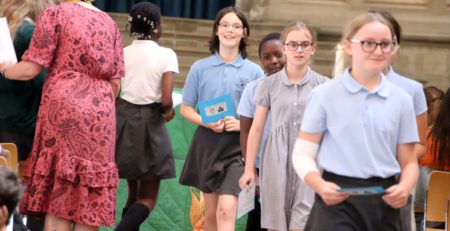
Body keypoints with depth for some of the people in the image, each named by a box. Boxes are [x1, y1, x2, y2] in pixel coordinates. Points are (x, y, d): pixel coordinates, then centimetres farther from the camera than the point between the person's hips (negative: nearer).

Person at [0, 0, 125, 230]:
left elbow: (29, 69, -5)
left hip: (64, 108, -4)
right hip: (100, 115, 5)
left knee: (57, 196, -3)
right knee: (89, 200, 5)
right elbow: (115, 82, 11)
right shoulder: (109, 23, 14)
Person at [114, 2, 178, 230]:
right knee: (148, 198, 3)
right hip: (149, 124, -4)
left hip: (123, 120, 4)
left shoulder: (121, 53, 1)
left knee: (134, 192, 19)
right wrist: (168, 112, 5)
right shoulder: (166, 55, -8)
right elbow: (166, 100, -16)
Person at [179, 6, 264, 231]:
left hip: (238, 146, -2)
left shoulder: (254, 71, -1)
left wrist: (242, 124, -17)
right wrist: (206, 122, -14)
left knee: (226, 210, -16)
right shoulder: (200, 68, 2)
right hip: (207, 144, 2)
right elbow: (185, 108, 6)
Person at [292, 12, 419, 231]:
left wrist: (405, 188, -10)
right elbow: (303, 153, 1)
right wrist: (320, 186, -17)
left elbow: (408, 162, 12)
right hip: (337, 202, -3)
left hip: (384, 204, 3)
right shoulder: (325, 95, 0)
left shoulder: (401, 100, 8)